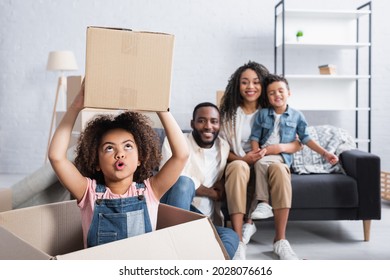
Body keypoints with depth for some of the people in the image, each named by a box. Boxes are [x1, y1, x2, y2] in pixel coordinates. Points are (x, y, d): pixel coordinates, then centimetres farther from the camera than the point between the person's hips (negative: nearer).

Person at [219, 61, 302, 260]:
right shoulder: (229, 112, 6)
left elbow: (297, 144, 3)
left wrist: (278, 148, -19)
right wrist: (242, 158, -19)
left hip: (267, 165, 1)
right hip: (240, 164, -1)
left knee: (279, 168, -34)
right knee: (238, 167, -37)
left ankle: (280, 241, -27)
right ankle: (238, 241, -37)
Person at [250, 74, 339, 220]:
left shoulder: (297, 116, 7)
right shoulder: (262, 114, 9)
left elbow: (306, 138, 8)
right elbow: (255, 137, 7)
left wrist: (325, 153, 1)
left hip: (282, 156, -3)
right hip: (263, 154, 3)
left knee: (261, 162, -33)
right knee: (259, 162, -32)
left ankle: (263, 203, -23)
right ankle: (263, 203, -22)